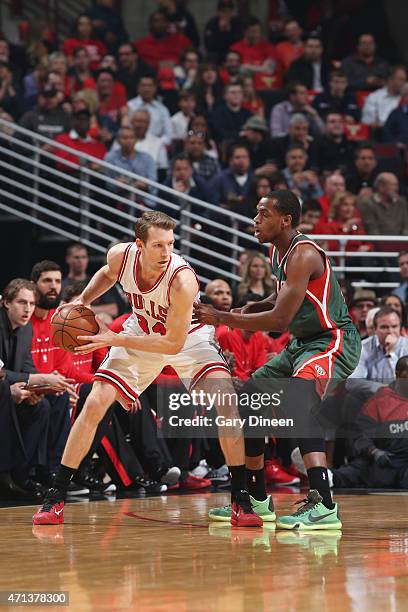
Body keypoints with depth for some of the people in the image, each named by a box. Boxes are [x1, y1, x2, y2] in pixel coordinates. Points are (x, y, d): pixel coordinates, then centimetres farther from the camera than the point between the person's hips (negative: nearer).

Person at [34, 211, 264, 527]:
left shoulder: (182, 279, -37)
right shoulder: (121, 255, -22)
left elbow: (174, 343, -31)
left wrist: (115, 340, -32)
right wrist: (83, 301, -10)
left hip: (188, 337, -4)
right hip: (141, 333, 4)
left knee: (225, 400, -26)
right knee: (94, 405, -6)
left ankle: (241, 498, -16)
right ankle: (56, 497, 6)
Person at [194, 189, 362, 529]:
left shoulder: (303, 255, -22)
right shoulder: (278, 252, 7)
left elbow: (280, 320, -27)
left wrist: (220, 318, -24)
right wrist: (252, 309, 6)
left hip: (333, 341, -11)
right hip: (302, 343, 11)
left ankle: (324, 507, -38)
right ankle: (256, 499, 23)